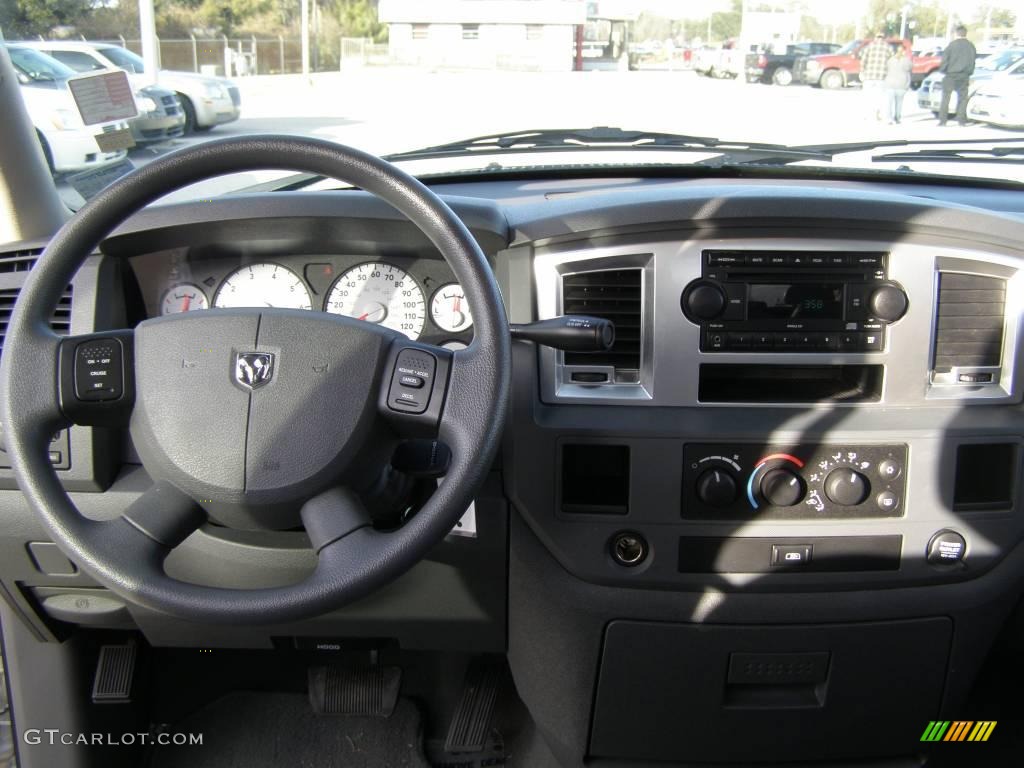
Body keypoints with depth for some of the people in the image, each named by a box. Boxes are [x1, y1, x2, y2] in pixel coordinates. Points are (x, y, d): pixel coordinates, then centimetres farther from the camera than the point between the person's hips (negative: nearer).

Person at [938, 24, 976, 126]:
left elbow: (944, 59, -7)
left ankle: (942, 120, -2)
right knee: (962, 97, 9)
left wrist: (942, 70, 6)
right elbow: (973, 61, 14)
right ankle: (961, 120, 5)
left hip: (951, 75, -3)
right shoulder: (971, 46, 6)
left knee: (946, 97, 2)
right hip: (964, 76, 3)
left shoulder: (952, 45, -9)